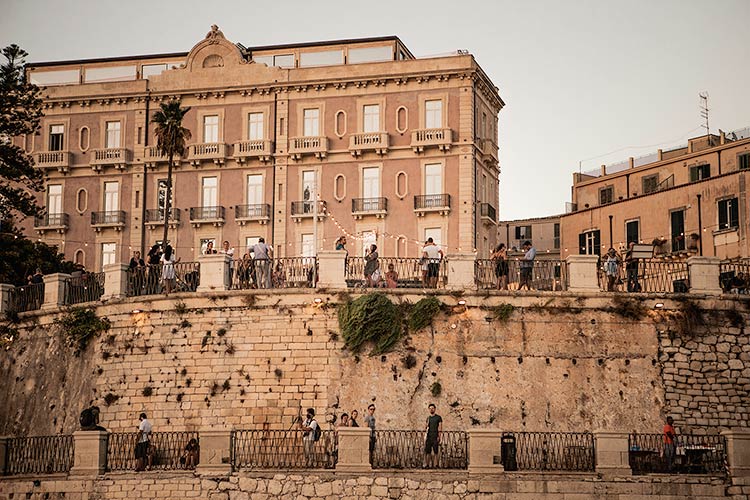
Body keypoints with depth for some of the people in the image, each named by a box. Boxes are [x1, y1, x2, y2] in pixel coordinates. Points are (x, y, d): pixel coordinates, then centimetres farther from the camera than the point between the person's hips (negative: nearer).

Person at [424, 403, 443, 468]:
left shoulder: (438, 417, 3)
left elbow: (440, 428, -2)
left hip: (435, 437, -5)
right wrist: (425, 427, -1)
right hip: (429, 436, 5)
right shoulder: (428, 418, 17)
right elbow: (425, 428, 22)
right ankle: (428, 464, 1)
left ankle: (435, 464, -5)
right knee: (428, 451, -1)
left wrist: (439, 436, -11)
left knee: (435, 451, -6)